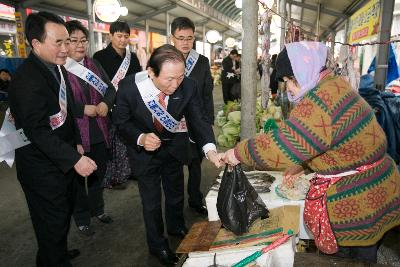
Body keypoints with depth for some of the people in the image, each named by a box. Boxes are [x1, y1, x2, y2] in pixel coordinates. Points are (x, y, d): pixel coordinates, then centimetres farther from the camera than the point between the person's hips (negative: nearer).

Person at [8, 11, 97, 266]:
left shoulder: (57, 67, 4)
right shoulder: (27, 78, -24)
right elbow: (38, 131, -28)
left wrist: (76, 143, 13)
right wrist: (74, 159, -28)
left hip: (63, 160, 9)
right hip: (42, 167, -9)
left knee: (65, 209, 25)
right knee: (53, 221, 8)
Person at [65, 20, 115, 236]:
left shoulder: (93, 65, 7)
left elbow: (110, 89, 9)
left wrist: (105, 103, -11)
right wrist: (83, 109, -20)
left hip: (99, 132, 6)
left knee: (98, 173, 21)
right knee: (78, 177, 13)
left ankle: (97, 208, 44)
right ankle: (82, 218, 33)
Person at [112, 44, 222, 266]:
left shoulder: (187, 86, -26)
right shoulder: (129, 87, -29)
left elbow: (197, 119, -19)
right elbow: (121, 121, -13)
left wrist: (210, 148, -35)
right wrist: (140, 138, -31)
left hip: (174, 146, 3)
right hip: (145, 150, -2)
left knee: (176, 192, 23)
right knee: (151, 201, 10)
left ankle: (176, 226, 55)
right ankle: (157, 244, 38)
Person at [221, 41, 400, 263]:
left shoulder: (321, 100, -28)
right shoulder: (336, 87, 6)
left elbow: (283, 145, -30)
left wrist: (238, 153, -18)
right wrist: (300, 166, 9)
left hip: (357, 202, -9)